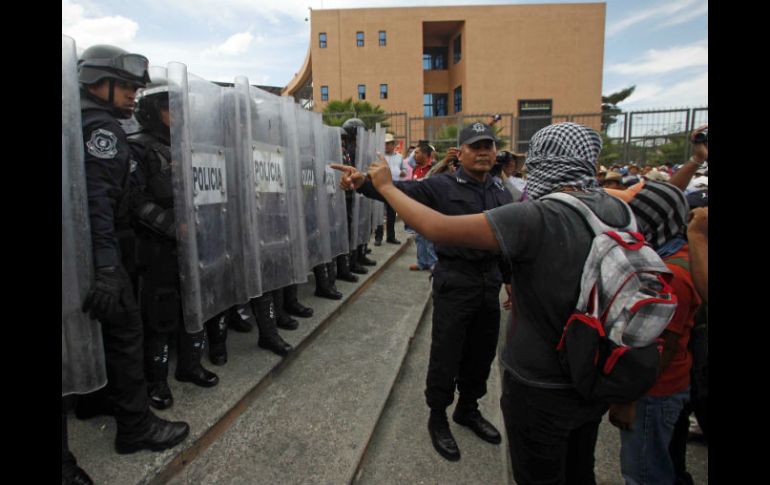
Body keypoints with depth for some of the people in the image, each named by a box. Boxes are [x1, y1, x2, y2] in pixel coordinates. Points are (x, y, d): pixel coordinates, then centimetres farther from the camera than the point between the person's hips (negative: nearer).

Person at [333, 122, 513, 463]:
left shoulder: (502, 195, 10)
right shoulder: (442, 186, -7)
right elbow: (402, 191, -22)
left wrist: (511, 282, 17)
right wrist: (364, 183, -38)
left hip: (490, 281, 6)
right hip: (455, 281, -5)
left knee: (482, 353, 18)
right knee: (446, 354, 6)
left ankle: (468, 409, 42)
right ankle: (437, 418, 29)